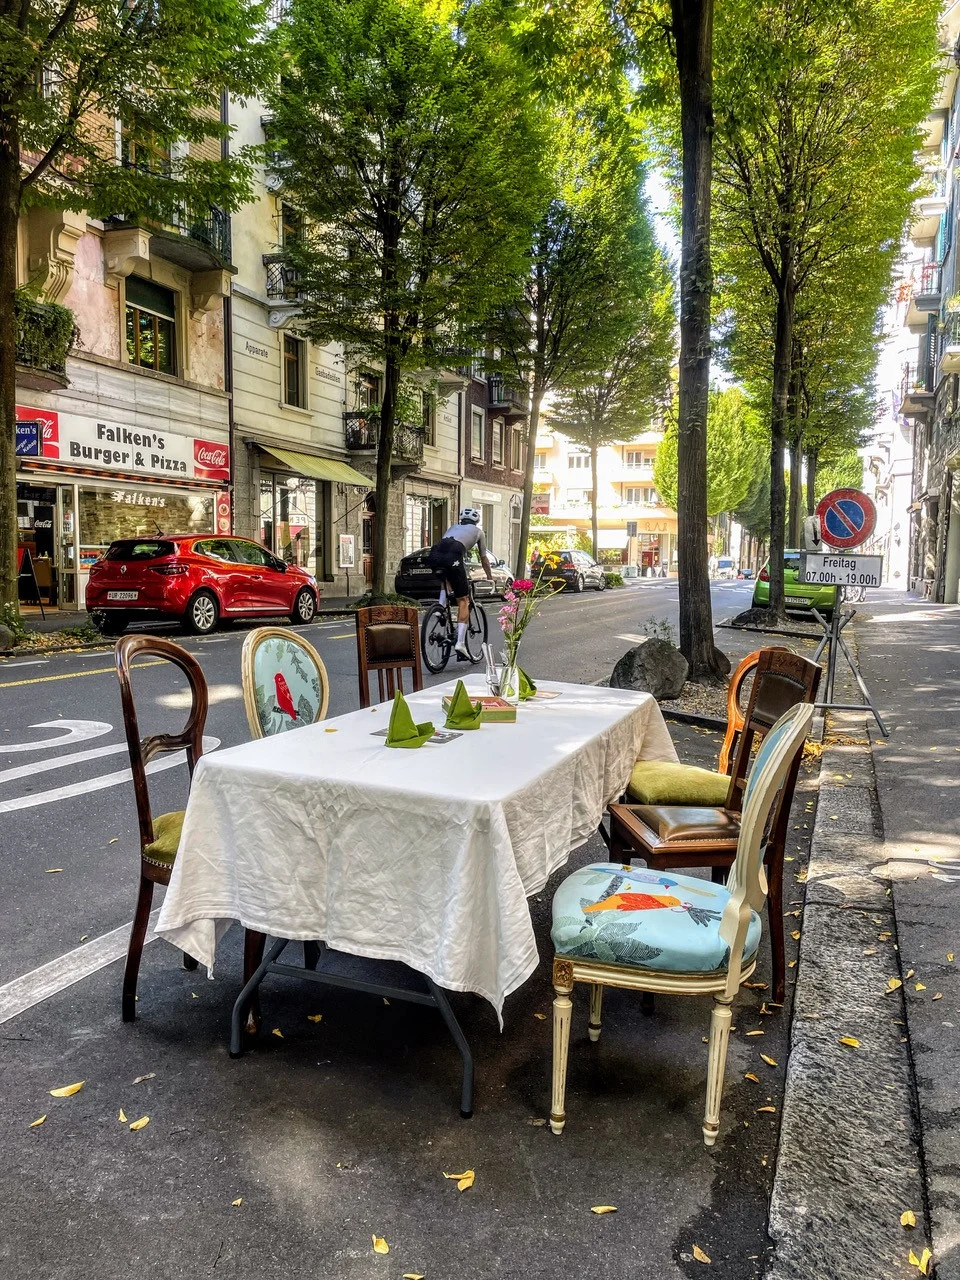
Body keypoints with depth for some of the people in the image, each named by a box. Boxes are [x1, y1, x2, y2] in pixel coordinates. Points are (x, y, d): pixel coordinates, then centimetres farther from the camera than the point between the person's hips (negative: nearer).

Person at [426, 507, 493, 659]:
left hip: (433, 553, 4)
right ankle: (460, 642, -7)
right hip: (452, 556, -4)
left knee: (447, 580, 36)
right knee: (463, 600, 4)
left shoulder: (453, 527, 40)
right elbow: (484, 559, 39)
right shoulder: (477, 531, 31)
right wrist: (490, 578, 54)